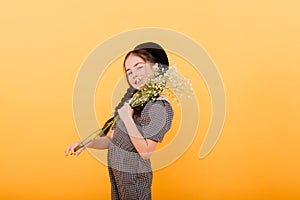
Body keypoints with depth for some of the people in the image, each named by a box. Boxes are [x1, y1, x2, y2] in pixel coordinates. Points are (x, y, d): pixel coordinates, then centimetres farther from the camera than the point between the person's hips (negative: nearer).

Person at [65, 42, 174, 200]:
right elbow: (112, 139, 9)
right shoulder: (132, 97, 4)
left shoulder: (159, 107, -20)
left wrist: (128, 119, -24)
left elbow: (146, 152, -23)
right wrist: (85, 144, -3)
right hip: (115, 171, 7)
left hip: (133, 176, -7)